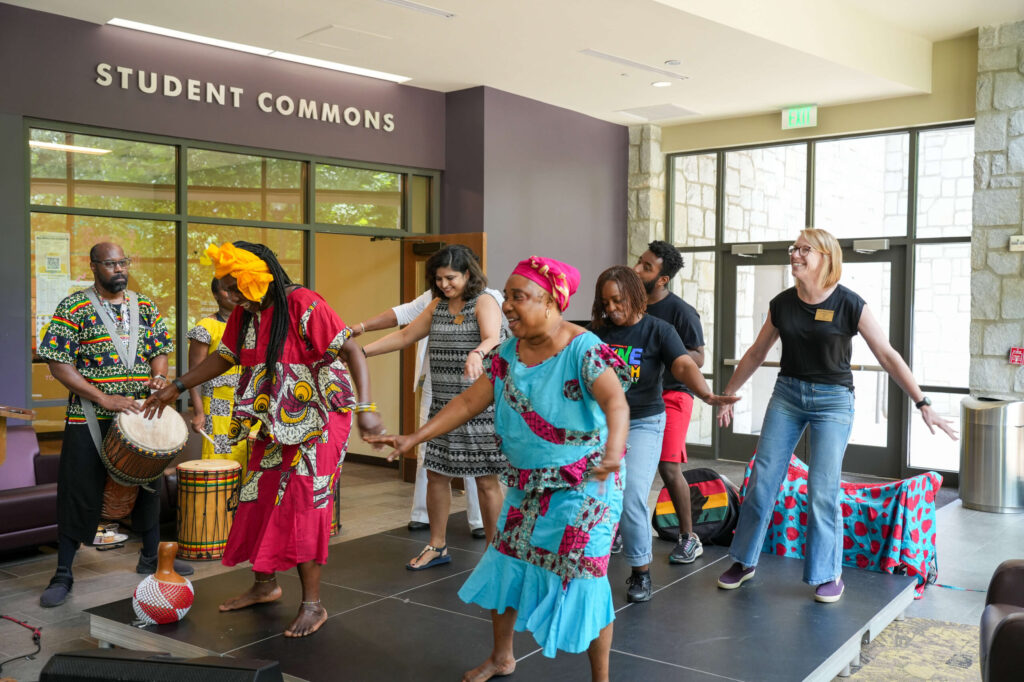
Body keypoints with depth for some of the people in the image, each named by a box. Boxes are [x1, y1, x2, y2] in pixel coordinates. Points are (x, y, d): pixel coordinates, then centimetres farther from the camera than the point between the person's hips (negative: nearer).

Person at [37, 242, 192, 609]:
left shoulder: (145, 305, 8)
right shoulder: (73, 308, -7)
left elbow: (161, 349, 12)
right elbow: (58, 364, -12)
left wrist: (159, 375, -11)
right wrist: (105, 399, -20)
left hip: (140, 415, 5)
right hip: (89, 421, -4)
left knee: (146, 486, 15)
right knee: (79, 493, 2)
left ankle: (151, 556, 32)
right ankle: (63, 574, 16)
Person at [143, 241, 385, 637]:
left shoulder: (303, 306, -20)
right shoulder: (245, 313, 4)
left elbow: (352, 352, -22)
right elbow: (224, 357, 18)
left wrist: (365, 407, -31)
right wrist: (177, 387, 16)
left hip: (317, 421, -8)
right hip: (275, 423, 8)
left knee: (303, 504, -7)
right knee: (259, 499, 12)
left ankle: (312, 604, 6)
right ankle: (265, 585, 33)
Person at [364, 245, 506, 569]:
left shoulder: (485, 302, -8)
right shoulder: (438, 305, 13)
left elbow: (493, 339, -26)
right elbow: (405, 335, 18)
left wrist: (477, 354, -49)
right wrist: (361, 350, 12)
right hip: (444, 405, 7)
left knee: (486, 481, -1)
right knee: (436, 473, 9)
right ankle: (437, 546, 25)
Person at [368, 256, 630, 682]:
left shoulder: (584, 350, -22)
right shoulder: (508, 355, -1)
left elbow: (615, 401, -37)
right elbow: (469, 401, 2)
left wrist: (613, 446, -58)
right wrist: (415, 438, -4)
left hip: (584, 487, -7)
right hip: (528, 486, 7)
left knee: (583, 579, -4)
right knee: (504, 565, 14)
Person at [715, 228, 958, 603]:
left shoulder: (849, 305, -11)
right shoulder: (782, 304, 0)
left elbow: (888, 356, -8)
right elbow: (756, 353, 11)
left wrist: (923, 404, -11)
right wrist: (726, 396, 15)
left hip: (833, 401, -3)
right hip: (787, 393, 4)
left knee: (823, 490, -4)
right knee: (762, 481, 3)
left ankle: (828, 575, 15)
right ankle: (744, 562, 17)